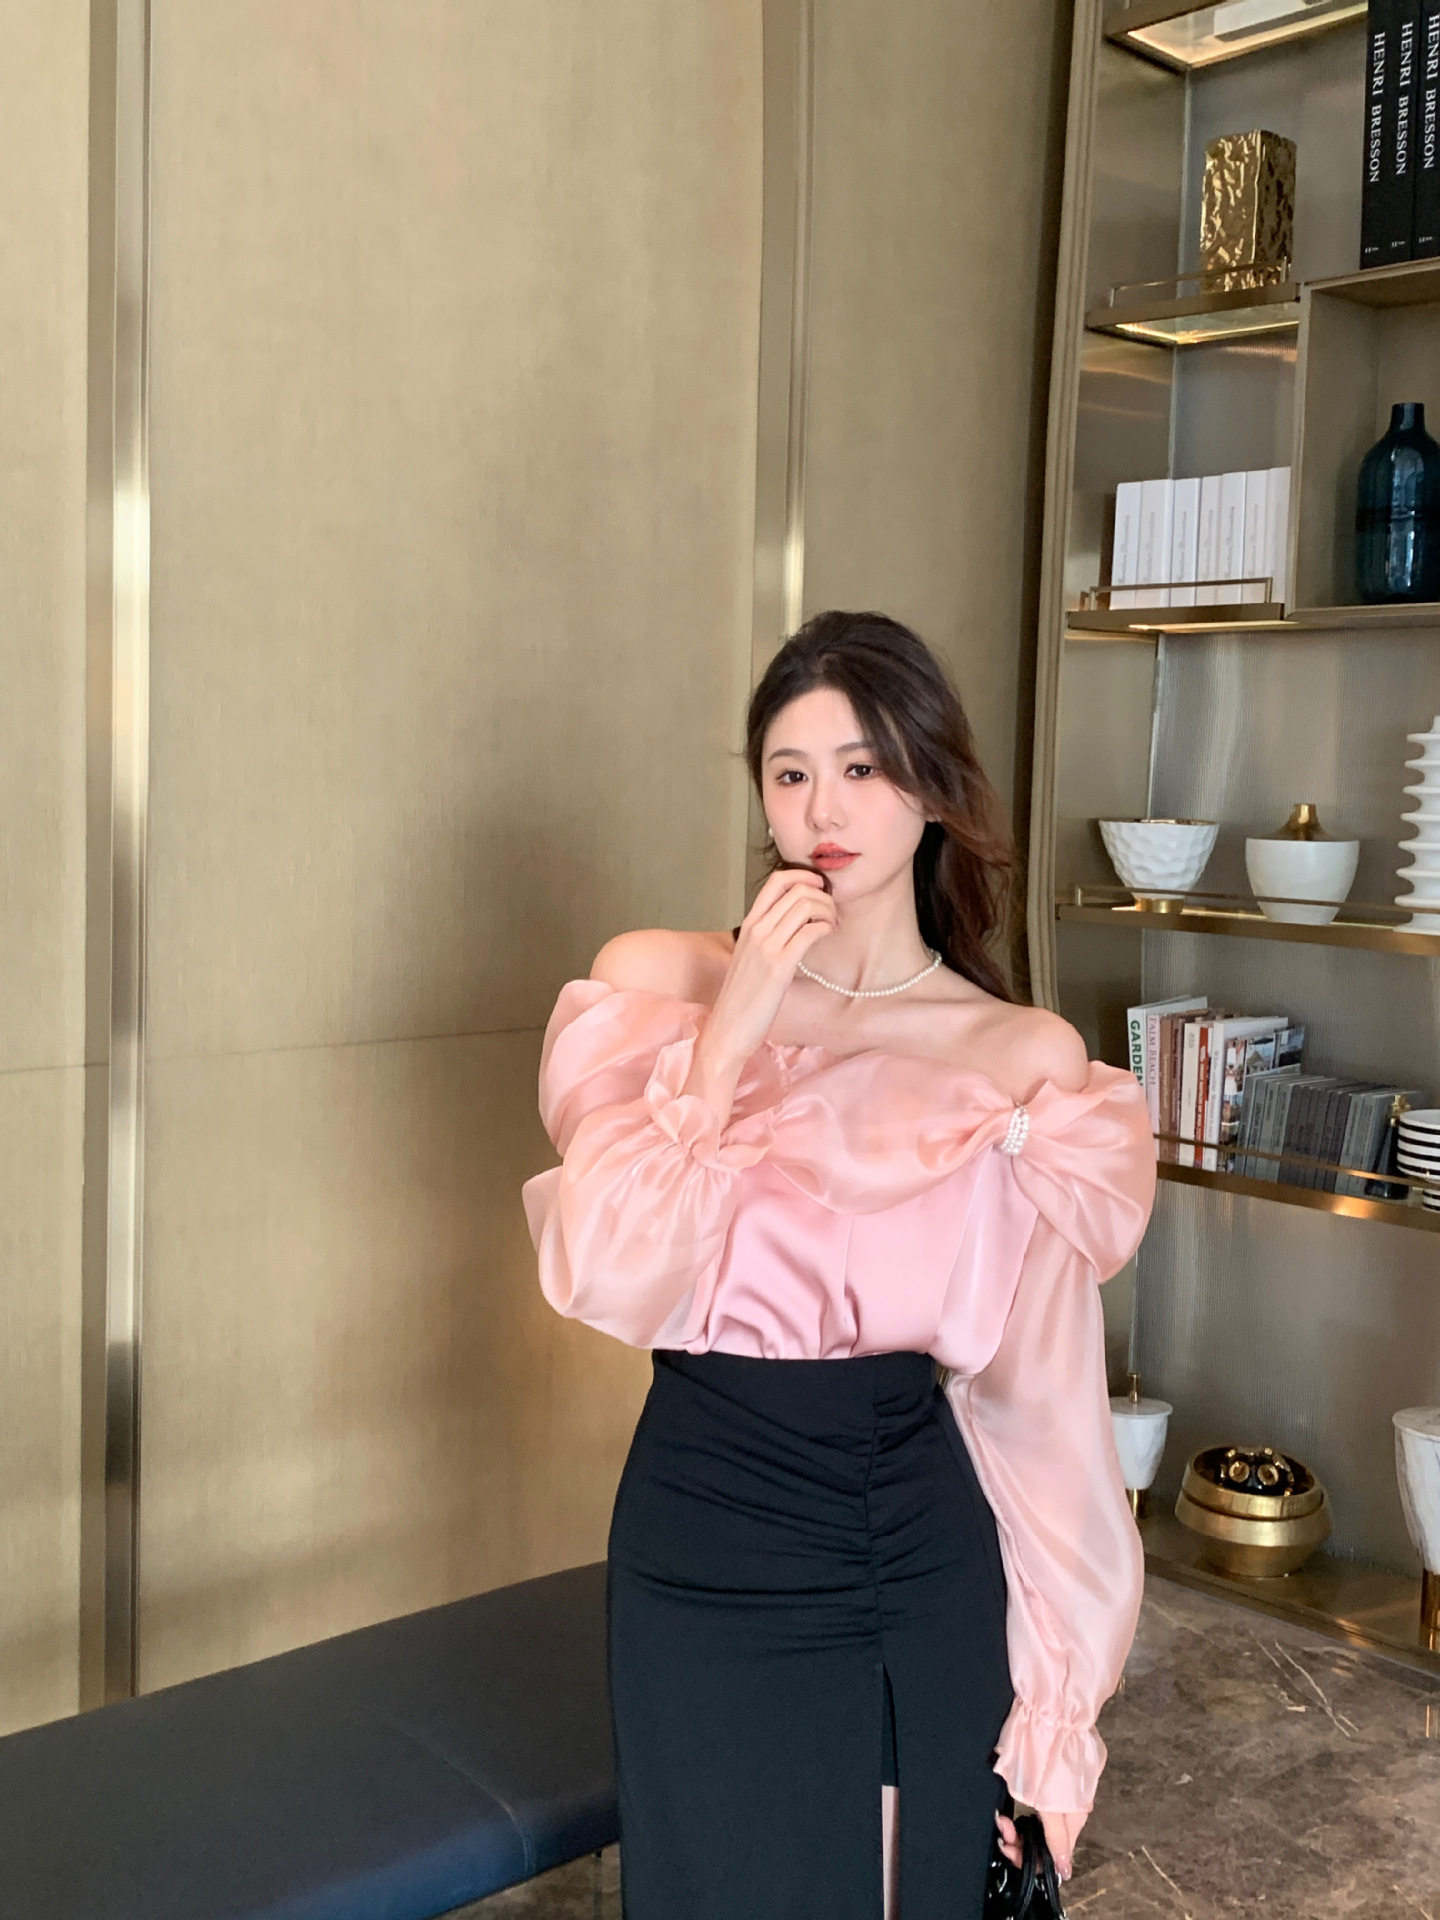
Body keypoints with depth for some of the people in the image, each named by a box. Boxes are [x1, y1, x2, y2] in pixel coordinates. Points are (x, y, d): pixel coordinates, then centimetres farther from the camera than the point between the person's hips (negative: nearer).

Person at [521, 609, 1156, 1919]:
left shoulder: (1028, 1058, -3)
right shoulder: (658, 980, -4)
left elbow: (1034, 1381, 1)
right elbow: (604, 1279, -14)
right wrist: (730, 1032, -20)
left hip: (930, 1565, 1)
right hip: (707, 1556, 0)